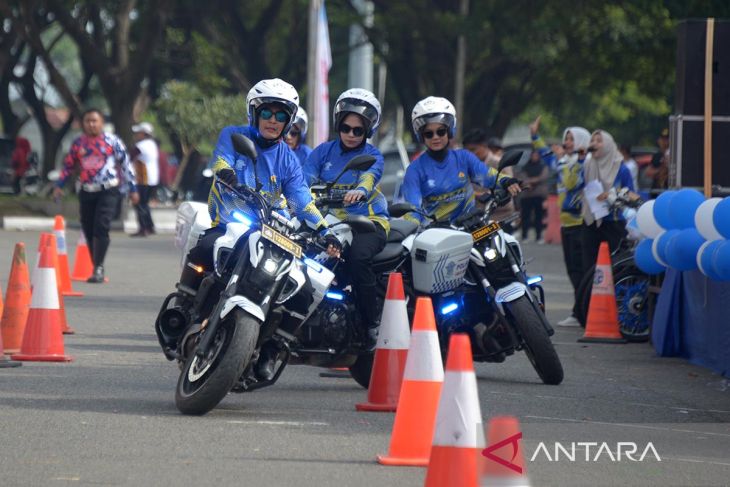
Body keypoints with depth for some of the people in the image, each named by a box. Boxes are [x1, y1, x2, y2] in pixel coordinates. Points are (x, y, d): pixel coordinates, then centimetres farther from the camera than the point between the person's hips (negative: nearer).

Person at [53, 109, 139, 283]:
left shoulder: (112, 141, 0)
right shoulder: (78, 143, 9)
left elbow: (125, 163, 4)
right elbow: (68, 165, 18)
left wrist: (133, 188, 4)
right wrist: (59, 185, 9)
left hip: (108, 191, -4)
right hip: (87, 191, 4)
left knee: (101, 228, -17)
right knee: (89, 231, 4)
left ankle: (98, 268, -15)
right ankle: (96, 268, 16)